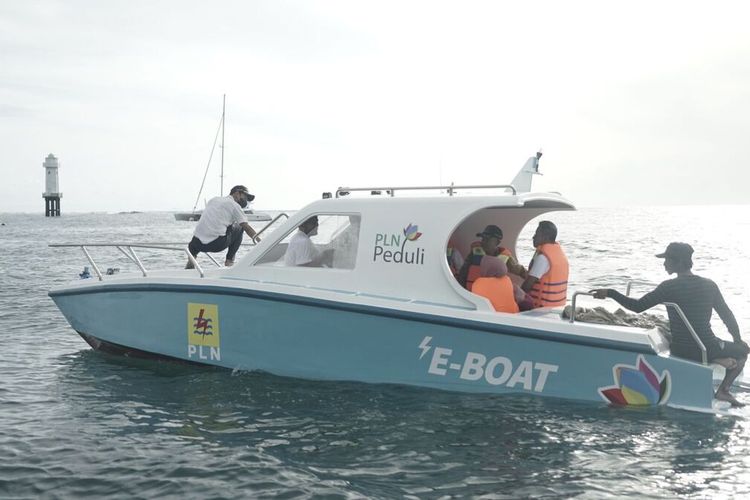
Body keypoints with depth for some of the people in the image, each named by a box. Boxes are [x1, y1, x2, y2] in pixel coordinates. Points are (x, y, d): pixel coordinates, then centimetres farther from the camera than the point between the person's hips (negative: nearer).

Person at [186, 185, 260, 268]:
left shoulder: (214, 199, 22)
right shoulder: (234, 205, 4)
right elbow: (247, 228, -1)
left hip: (198, 243, 6)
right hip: (217, 244, -6)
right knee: (239, 228, 18)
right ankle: (229, 261, 13)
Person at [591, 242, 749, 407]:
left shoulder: (669, 287, -11)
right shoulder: (709, 285, -2)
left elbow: (638, 306, -11)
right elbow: (727, 315, 5)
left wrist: (610, 293, -2)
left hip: (679, 351, 0)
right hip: (706, 348, 0)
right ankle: (723, 390, 6)